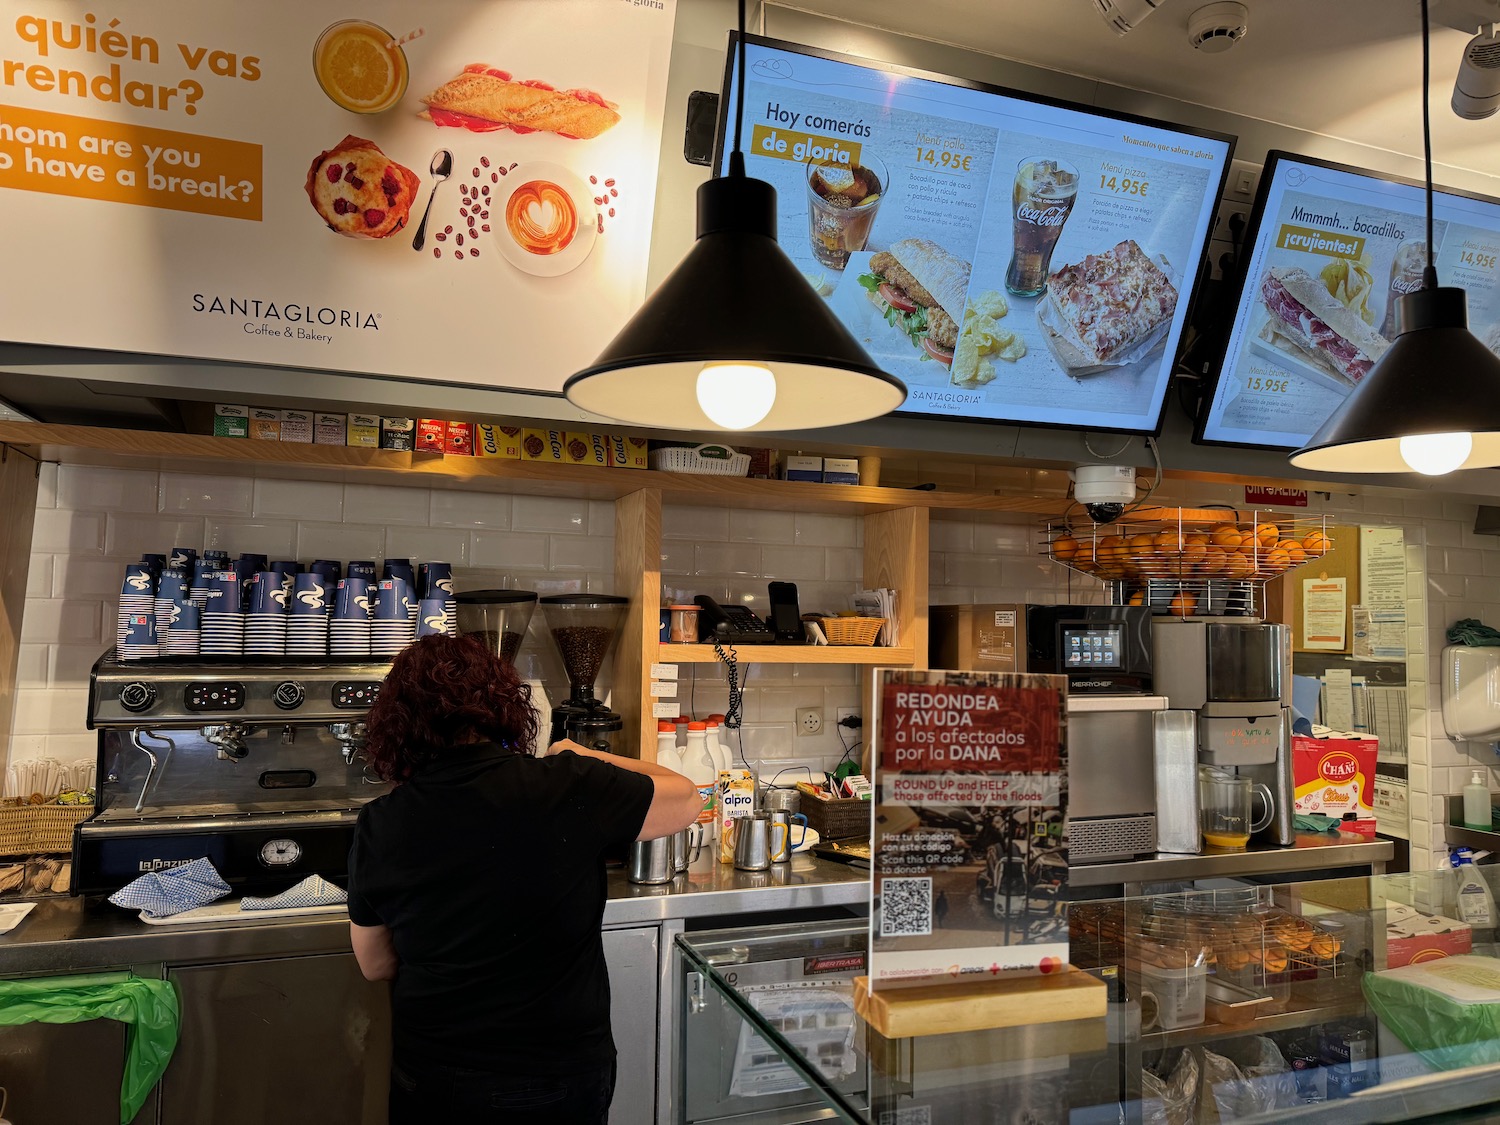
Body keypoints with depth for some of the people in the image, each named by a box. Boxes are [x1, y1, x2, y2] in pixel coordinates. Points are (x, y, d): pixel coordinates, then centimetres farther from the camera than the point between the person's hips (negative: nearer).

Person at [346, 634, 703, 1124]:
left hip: (431, 1085, 2)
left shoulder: (377, 827, -11)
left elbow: (375, 965, 3)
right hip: (563, 1078, -2)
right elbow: (684, 800, -5)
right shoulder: (567, 788, -21)